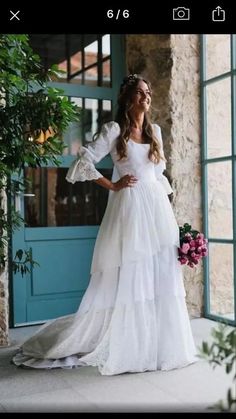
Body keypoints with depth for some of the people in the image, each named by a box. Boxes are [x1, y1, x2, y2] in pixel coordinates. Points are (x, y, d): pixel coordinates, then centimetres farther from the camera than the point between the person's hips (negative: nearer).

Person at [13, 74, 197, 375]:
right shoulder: (114, 129, -2)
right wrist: (113, 186, -8)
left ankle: (159, 345, 19)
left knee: (159, 278, 7)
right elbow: (84, 162, -7)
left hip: (157, 207, 6)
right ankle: (123, 345, 13)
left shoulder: (155, 131, 15)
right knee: (127, 279, -2)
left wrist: (167, 208, 13)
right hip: (129, 207, -5)